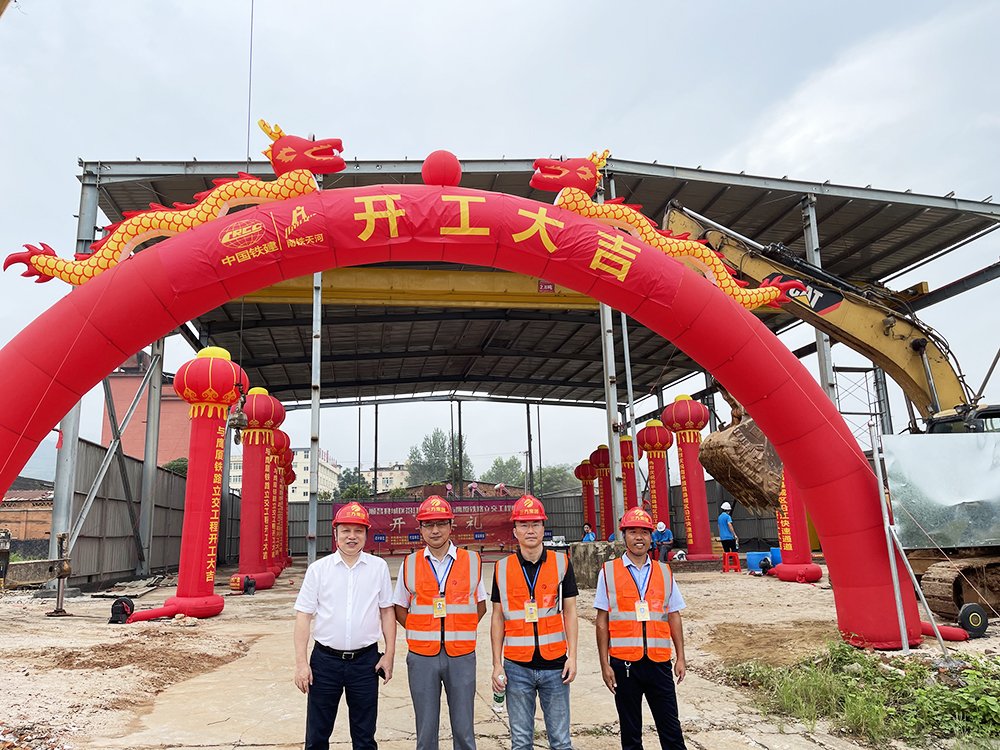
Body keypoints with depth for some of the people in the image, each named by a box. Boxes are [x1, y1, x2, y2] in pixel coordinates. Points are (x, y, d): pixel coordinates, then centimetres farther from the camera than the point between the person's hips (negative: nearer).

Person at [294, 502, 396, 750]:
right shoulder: (318, 569, 0)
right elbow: (303, 616, 0)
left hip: (366, 661, 0)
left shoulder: (379, 567, 3)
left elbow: (387, 611, 8)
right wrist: (301, 663, -5)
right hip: (325, 660, 0)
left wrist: (389, 654, 3)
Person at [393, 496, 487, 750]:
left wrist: (459, 632, 2)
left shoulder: (472, 561, 2)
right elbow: (400, 609, 11)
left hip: (461, 656, 0)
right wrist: (421, 633, 1)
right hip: (422, 657, 0)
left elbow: (481, 606, 11)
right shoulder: (410, 564, 2)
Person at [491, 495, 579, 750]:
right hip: (517, 667, 1)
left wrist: (572, 656, -3)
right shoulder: (502, 568, 2)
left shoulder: (561, 563, 1)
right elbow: (498, 619, 6)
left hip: (555, 664, 0)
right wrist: (497, 664, 2)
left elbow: (570, 612, 3)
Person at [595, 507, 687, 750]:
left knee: (671, 729, 6)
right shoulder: (608, 572, 0)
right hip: (624, 662, -1)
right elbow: (602, 621, 1)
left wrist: (680, 657, 5)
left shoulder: (664, 572, 8)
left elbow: (674, 617, 10)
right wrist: (604, 664, -3)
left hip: (659, 662, 2)